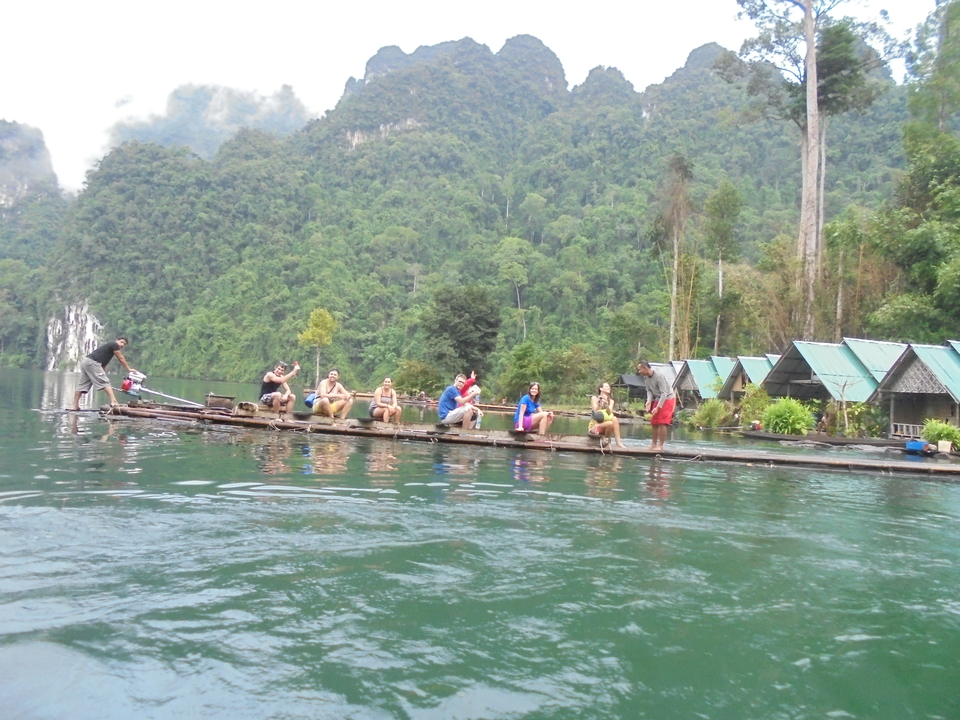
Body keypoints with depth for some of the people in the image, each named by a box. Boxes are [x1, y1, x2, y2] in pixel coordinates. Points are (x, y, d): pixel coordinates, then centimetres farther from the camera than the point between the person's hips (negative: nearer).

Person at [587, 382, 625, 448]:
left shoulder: (610, 401, 8)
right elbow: (596, 412, -14)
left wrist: (606, 404, -25)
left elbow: (609, 413, -9)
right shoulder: (594, 398, -3)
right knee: (610, 423, -34)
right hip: (594, 425, -5)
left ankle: (618, 443, -30)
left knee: (614, 419, -29)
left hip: (604, 425, 5)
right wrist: (599, 404, -27)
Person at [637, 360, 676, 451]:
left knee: (662, 423, -13)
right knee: (654, 423, 8)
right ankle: (653, 444, 16)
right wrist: (649, 401, -17)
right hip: (657, 399, 8)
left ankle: (660, 445, -9)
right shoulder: (647, 377, -5)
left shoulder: (659, 376, -27)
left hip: (668, 399, -8)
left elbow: (664, 393, -26)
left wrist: (658, 407, -29)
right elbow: (649, 390, 1)